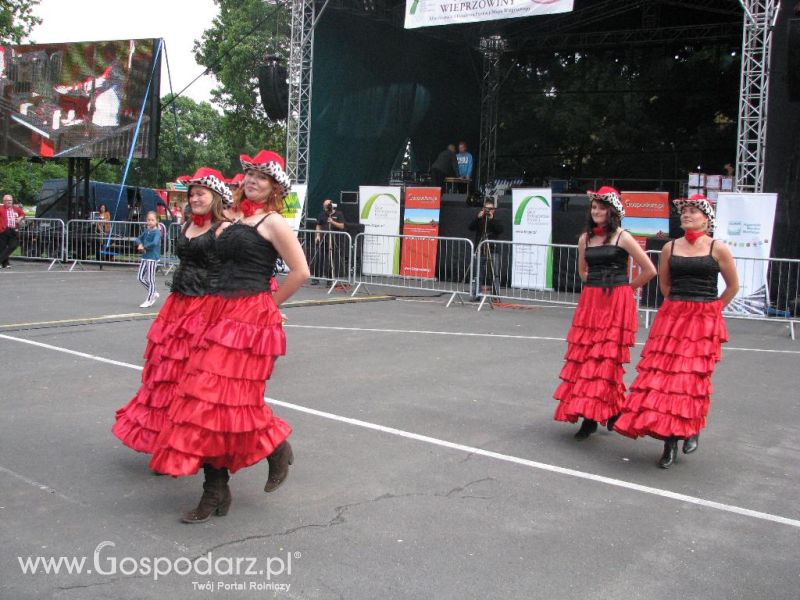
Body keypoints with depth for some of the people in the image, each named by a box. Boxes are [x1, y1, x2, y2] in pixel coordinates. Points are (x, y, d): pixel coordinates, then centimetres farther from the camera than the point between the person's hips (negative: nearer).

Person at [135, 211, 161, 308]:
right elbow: (139, 238, 16)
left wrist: (144, 246, -16)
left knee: (150, 279, 0)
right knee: (140, 277, 10)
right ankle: (154, 293, 24)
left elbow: (155, 243, -28)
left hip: (153, 258, -8)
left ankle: (149, 300, 10)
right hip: (145, 257, 8)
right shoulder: (146, 230, 9)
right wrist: (140, 245, -6)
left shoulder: (157, 232, -13)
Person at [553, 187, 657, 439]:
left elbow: (649, 270, -1)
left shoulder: (622, 237, -3)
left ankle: (592, 416, -2)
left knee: (606, 358, -6)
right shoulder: (585, 238, 11)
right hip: (590, 302, 5)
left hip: (616, 303, -5)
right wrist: (597, 285, 14)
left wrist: (626, 287, 8)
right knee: (584, 355, 2)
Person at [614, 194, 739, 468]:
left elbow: (733, 286, 10)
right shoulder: (670, 247, 6)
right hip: (671, 317, 3)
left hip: (704, 322, -2)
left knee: (693, 376, -5)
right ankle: (670, 443, 5)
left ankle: (692, 429, 20)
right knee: (662, 373, -4)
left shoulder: (718, 249, -1)